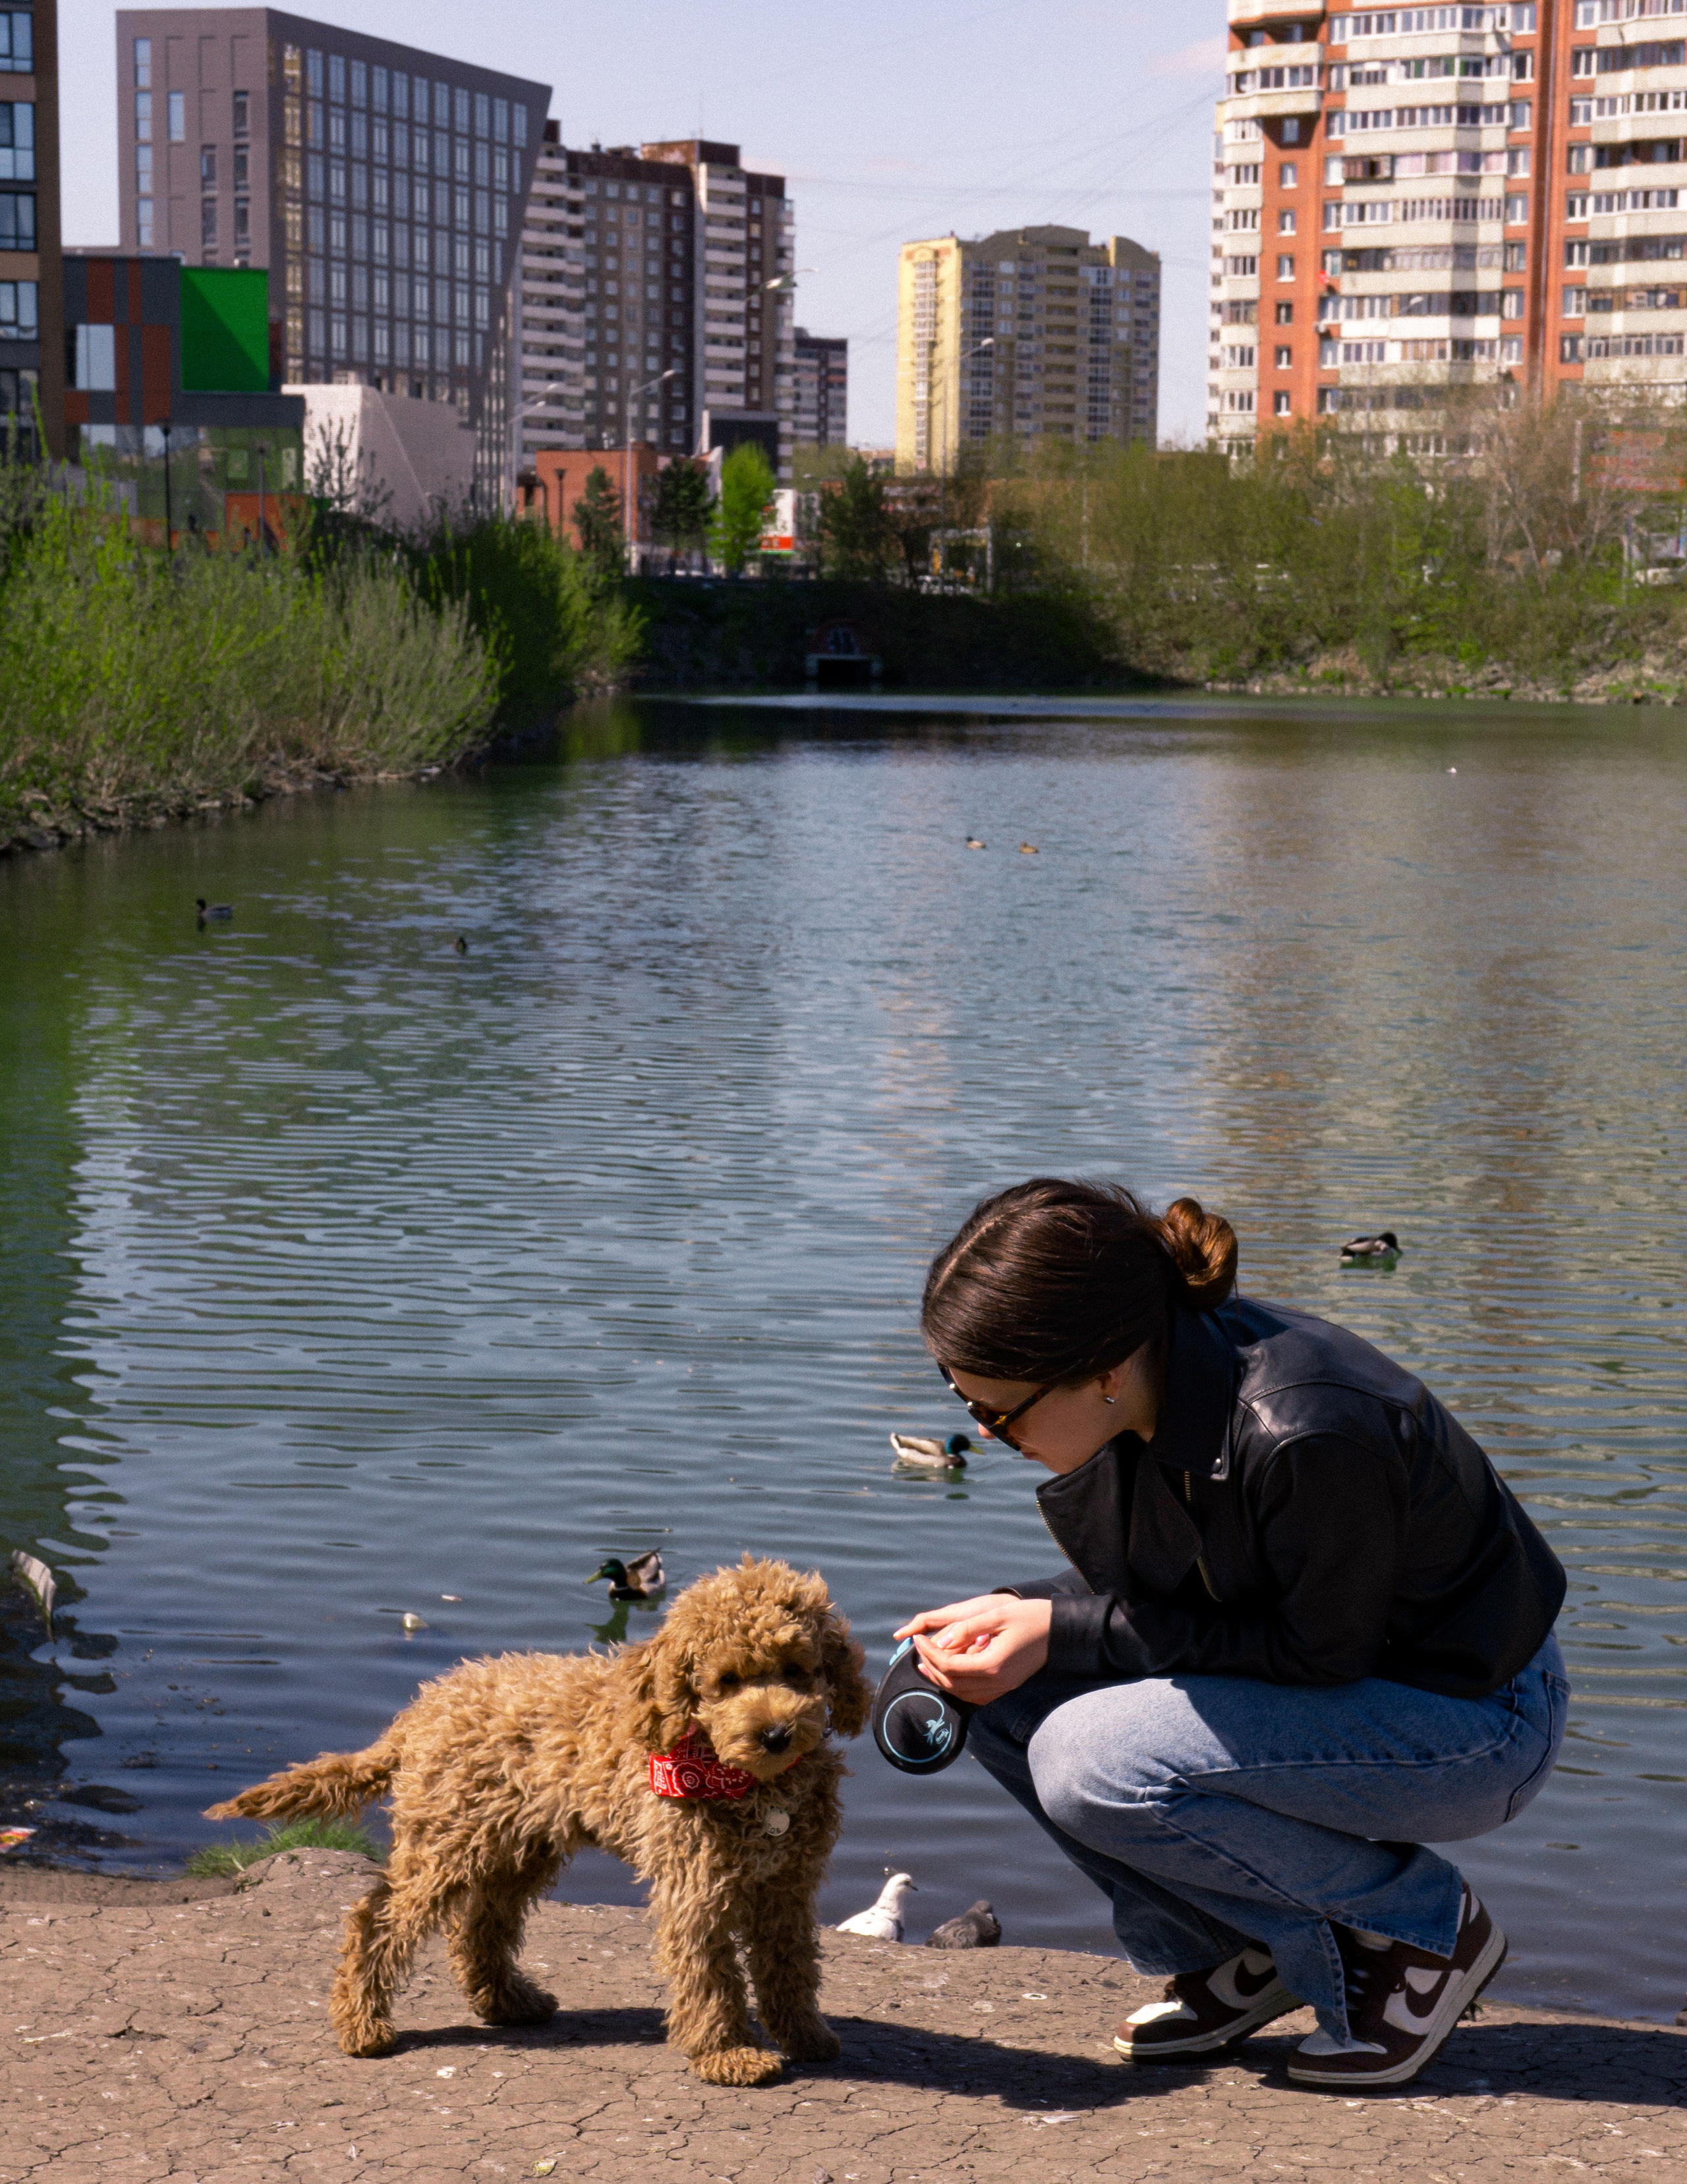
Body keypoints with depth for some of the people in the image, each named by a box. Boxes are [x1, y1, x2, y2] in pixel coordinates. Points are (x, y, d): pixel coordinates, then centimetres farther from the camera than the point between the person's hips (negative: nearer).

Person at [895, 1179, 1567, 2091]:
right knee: (1012, 1702, -7)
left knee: (1091, 1764, -24)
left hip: (1469, 1718, -8)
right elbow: (1150, 1589, 6)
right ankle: (1241, 1954, 9)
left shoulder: (1307, 1432, -34)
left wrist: (1066, 1631, -24)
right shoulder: (1148, 1392, -9)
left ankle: (1423, 1930, -5)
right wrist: (1016, 1611, -14)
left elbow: (1321, 1650, -24)